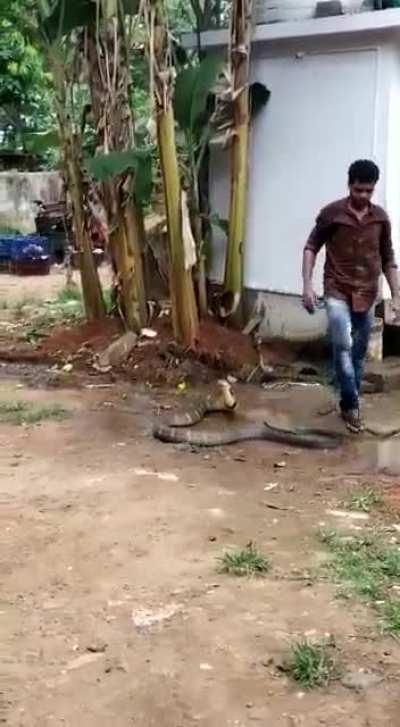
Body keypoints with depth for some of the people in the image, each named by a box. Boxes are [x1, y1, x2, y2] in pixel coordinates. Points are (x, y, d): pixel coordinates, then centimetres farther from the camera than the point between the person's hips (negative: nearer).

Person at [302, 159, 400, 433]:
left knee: (358, 353, 9)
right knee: (343, 345, -19)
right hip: (337, 291, -3)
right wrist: (308, 284, -9)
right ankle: (352, 404, -9)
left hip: (367, 295, 3)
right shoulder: (332, 213, -6)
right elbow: (311, 247, 1)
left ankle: (349, 404, 22)